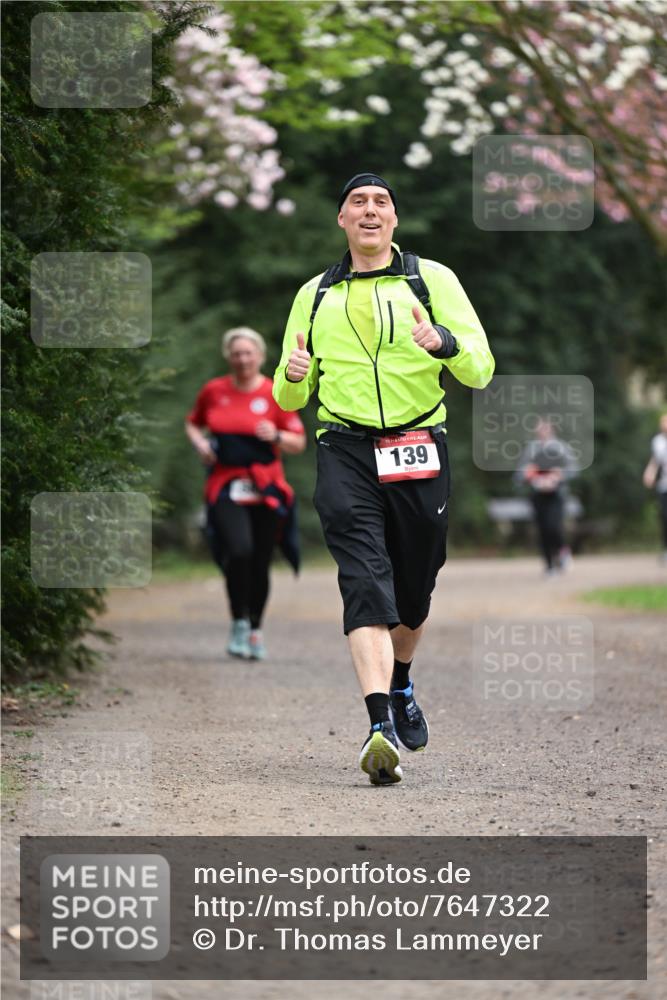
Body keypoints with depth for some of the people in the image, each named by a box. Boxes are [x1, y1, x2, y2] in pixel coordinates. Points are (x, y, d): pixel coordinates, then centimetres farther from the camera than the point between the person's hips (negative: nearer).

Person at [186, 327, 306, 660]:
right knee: (239, 551, -22)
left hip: (266, 490, 1)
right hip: (225, 486, 0)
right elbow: (192, 423, 24)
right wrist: (199, 442, 3)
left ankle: (256, 630, 24)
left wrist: (277, 436, -14)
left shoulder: (275, 394, 3)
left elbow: (299, 443, 6)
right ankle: (239, 623, -5)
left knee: (260, 563, 4)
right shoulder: (213, 392, 7)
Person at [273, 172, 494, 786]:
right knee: (366, 582, -18)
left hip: (420, 453, 0)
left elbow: (480, 370, 1)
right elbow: (289, 398, 20)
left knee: (414, 590, 11)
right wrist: (293, 376, -4)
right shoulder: (314, 295, 15)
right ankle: (381, 726, -29)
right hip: (346, 453, 0)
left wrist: (441, 342, -20)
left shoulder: (432, 280, 8)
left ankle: (400, 684, 41)